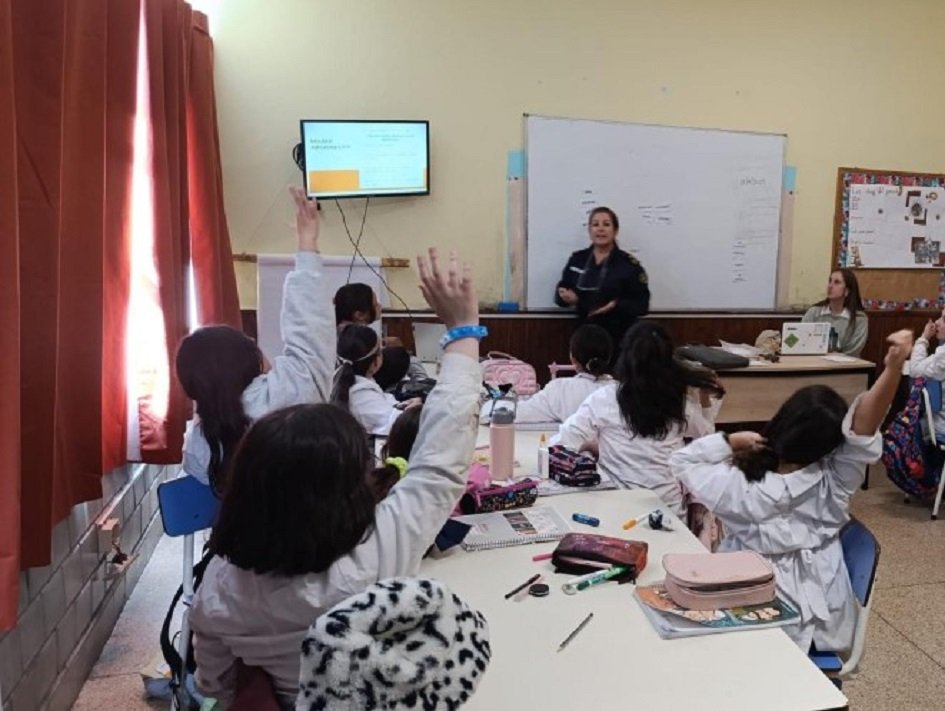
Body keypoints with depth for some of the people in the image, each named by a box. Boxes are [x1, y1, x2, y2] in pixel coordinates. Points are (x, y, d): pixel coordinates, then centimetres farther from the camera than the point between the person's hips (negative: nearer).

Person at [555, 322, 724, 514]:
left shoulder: (604, 399, -13)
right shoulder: (680, 400, -4)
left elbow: (562, 444, -10)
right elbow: (705, 432, 16)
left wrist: (593, 444, 7)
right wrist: (706, 396, 14)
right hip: (670, 507, 4)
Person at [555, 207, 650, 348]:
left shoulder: (629, 264, -4)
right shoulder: (577, 259, 6)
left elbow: (642, 305, -6)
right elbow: (560, 291, 11)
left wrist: (616, 306, -24)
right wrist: (566, 296, -12)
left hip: (620, 337, -3)